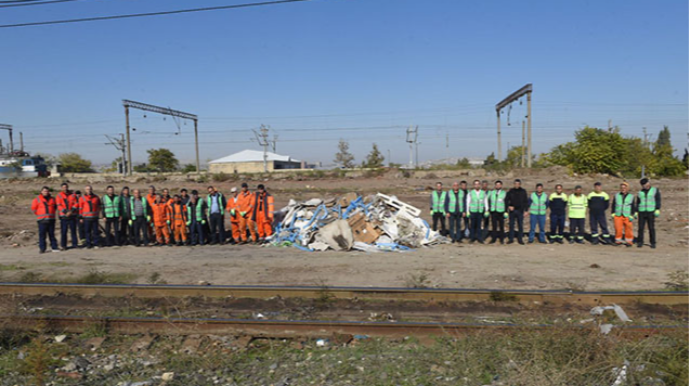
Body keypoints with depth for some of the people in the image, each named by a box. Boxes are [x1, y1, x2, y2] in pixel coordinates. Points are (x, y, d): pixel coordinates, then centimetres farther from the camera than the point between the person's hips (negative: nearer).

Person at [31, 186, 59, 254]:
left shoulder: (52, 199, 11)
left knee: (52, 234, 6)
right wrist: (39, 214, 2)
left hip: (51, 219, 3)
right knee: (42, 234, -4)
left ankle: (54, 247, 9)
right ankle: (42, 248, 0)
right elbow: (33, 208, 6)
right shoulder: (37, 199, 1)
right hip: (42, 220, -3)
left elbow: (55, 207, 25)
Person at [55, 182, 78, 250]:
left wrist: (71, 211, -11)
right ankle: (63, 245, 4)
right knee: (63, 231, -1)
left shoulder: (72, 195, 8)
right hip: (63, 216, -2)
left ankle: (75, 244, 14)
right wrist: (65, 212, -16)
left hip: (72, 215, 2)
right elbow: (59, 205, -4)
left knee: (73, 231, 7)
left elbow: (75, 204, 4)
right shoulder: (59, 196, 3)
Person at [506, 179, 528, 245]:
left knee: (520, 225, 2)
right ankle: (511, 239, 12)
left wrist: (526, 210, -1)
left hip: (520, 211, 0)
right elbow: (506, 200, 7)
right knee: (511, 225, 4)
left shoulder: (523, 192, 3)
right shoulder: (511, 191, 3)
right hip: (512, 211, 0)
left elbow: (526, 202, 4)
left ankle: (520, 239, 10)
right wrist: (509, 206, -9)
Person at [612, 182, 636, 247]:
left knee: (628, 229, -3)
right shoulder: (616, 196, 9)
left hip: (627, 217, -1)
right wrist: (613, 214, 6)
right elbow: (613, 205, 13)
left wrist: (631, 216, -3)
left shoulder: (631, 197, 6)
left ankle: (629, 241, 9)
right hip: (618, 216, 1)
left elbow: (633, 207, 5)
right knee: (618, 229, -5)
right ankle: (618, 241, 8)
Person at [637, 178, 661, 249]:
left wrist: (657, 210, -17)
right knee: (641, 228, -2)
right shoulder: (640, 192, 12)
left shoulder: (655, 190, 2)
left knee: (652, 228, -3)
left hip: (651, 212, -2)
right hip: (642, 212, 2)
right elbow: (638, 203, 16)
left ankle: (653, 243, 6)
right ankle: (640, 242, 4)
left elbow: (658, 200, -5)